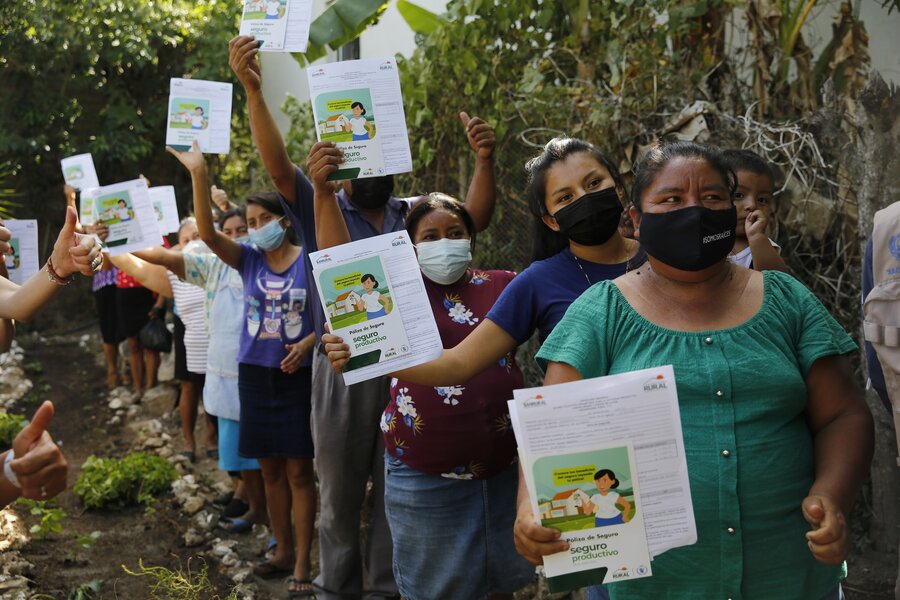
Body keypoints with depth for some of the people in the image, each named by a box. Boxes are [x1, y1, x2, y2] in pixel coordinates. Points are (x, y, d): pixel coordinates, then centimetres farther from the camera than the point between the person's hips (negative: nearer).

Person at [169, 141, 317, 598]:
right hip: (256, 374, 4)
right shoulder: (249, 261, 3)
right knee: (270, 469, 12)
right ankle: (283, 550, 26)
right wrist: (198, 175, -21)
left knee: (299, 470, 0)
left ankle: (302, 562, 8)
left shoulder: (310, 261, -5)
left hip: (298, 376, -4)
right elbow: (207, 233, -12)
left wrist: (308, 342, -20)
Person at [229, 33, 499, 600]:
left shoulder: (413, 214, 9)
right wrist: (254, 90, -28)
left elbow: (473, 217, -2)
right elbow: (279, 165, -14)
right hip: (342, 371, -2)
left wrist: (484, 159, -21)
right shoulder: (321, 209, 1)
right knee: (339, 492, 11)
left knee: (397, 489, 10)